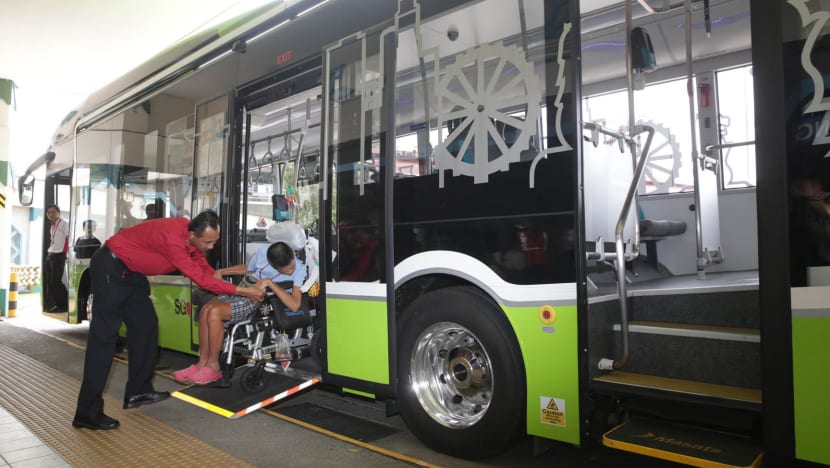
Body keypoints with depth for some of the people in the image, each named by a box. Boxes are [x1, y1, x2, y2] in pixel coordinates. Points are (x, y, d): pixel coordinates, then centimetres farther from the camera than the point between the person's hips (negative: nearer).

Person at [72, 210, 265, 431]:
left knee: (145, 325, 10)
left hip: (130, 271, 10)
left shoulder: (191, 236, -7)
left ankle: (138, 391, 19)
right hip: (110, 267, -10)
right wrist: (244, 291, -26)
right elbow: (201, 278, -30)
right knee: (104, 334, -9)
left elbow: (204, 266, 6)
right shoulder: (172, 239, -34)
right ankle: (87, 413, -4)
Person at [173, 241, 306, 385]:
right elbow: (247, 268, 18)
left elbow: (295, 305, -32)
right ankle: (202, 363, -5)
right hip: (243, 291, 6)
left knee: (215, 312, -23)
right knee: (206, 309, -17)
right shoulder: (263, 252, -5)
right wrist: (221, 272, 8)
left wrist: (270, 283, -33)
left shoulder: (299, 269, -20)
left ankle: (213, 367, -8)